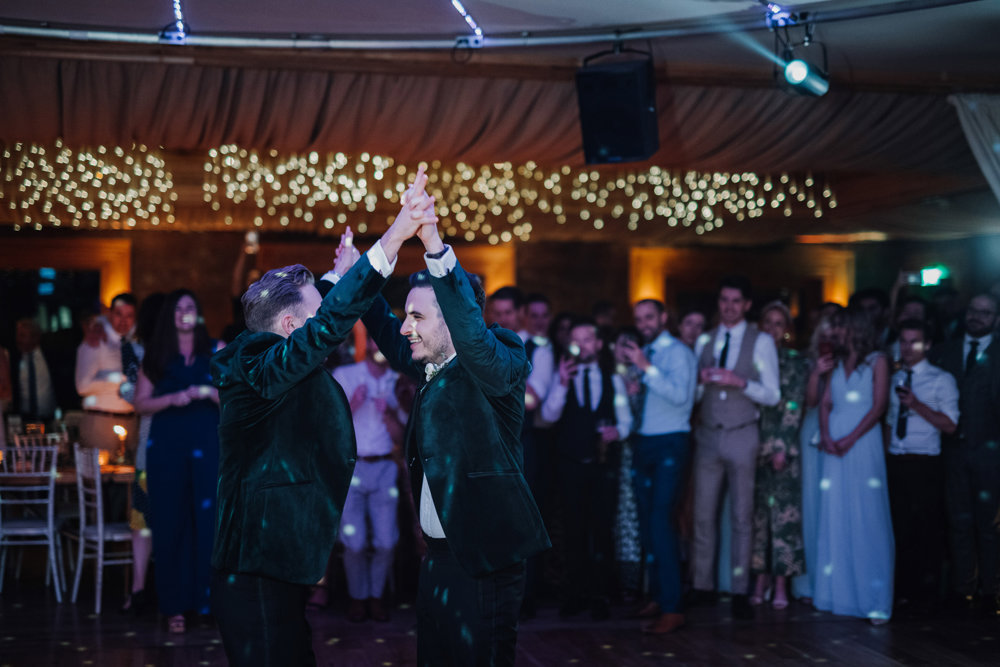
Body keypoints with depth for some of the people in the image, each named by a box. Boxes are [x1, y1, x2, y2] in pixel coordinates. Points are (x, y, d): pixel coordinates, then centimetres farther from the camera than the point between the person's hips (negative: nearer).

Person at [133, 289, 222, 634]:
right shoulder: (155, 354, 10)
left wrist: (208, 392, -13)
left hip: (207, 446, 0)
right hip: (166, 447, 1)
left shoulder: (216, 350, 9)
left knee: (210, 520, -6)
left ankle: (212, 597, 0)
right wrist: (172, 399, -10)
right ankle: (175, 605, 6)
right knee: (170, 523, 0)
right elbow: (140, 403, 6)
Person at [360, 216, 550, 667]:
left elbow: (473, 333, -35)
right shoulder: (432, 370, 10)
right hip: (439, 557, 8)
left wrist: (435, 246, -42)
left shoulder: (494, 367, -13)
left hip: (483, 561, -8)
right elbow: (394, 344, 29)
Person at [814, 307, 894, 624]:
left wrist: (849, 439, -16)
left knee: (866, 518, -7)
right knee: (834, 517, 4)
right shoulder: (838, 363, 18)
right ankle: (836, 591, 10)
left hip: (862, 443, -5)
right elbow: (825, 403, 11)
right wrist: (826, 436, -7)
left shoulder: (877, 361, 2)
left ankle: (874, 600, -6)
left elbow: (878, 406, -7)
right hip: (834, 446, 5)